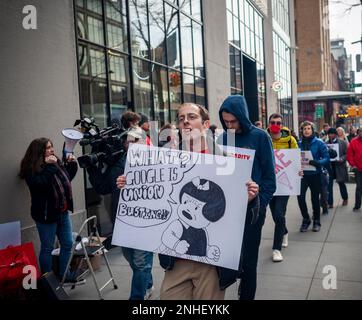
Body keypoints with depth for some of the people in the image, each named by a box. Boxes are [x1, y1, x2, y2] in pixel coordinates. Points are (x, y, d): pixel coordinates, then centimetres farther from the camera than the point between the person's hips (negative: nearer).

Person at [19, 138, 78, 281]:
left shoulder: (56, 162, 8)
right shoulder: (31, 169, -13)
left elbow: (66, 179, 20)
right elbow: (42, 184, -30)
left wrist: (71, 164, 8)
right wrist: (49, 166, -25)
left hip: (63, 211, 7)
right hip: (46, 214, -7)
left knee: (67, 244, 12)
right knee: (47, 248, 4)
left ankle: (64, 275, 28)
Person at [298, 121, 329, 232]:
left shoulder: (319, 143, -6)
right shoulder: (299, 143, 2)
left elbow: (326, 158, -10)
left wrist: (316, 162, -26)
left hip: (315, 174, -1)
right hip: (303, 174, 1)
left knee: (315, 198, 10)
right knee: (300, 196, -13)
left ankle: (316, 221, 28)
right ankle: (306, 219, 8)